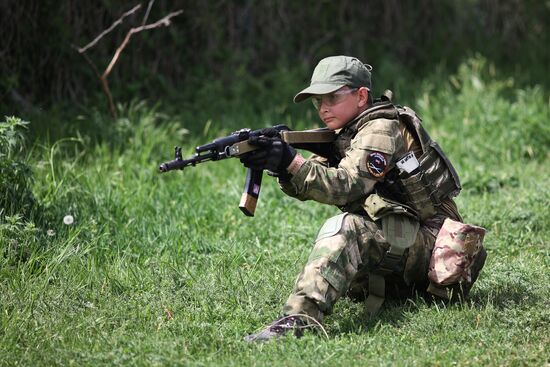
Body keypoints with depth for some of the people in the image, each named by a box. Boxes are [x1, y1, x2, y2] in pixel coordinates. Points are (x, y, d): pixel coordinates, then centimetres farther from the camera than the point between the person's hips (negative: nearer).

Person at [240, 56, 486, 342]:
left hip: (429, 242, -11)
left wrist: (292, 161, -35)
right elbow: (304, 186, 3)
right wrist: (281, 166, -18)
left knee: (344, 227, -32)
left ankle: (298, 318, -48)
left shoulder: (381, 128, -13)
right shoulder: (346, 134, 15)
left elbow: (345, 187, -27)